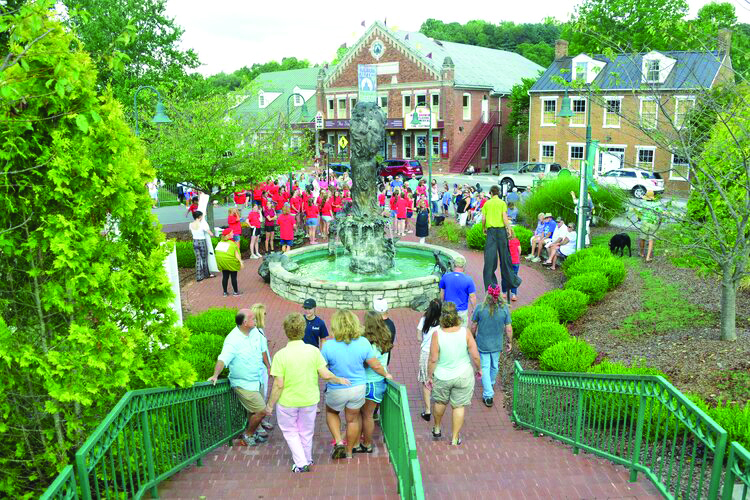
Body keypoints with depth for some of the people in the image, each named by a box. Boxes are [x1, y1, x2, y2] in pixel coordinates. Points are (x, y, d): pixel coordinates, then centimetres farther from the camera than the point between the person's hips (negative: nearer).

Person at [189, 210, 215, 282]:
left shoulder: (191, 224, -2)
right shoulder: (202, 224, -18)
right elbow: (211, 234, -15)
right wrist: (212, 235, 7)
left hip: (195, 242, 4)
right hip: (202, 242, -4)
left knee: (198, 259, 10)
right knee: (204, 259, 13)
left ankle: (199, 276, 10)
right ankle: (207, 274, 28)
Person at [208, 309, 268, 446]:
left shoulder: (255, 332, -2)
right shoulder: (233, 340, -24)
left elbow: (261, 351, 14)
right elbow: (223, 359, -35)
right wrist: (215, 375, -49)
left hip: (255, 380, 7)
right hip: (243, 383, -7)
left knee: (254, 411, 19)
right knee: (261, 411, -7)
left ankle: (252, 433, 39)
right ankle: (248, 435, 15)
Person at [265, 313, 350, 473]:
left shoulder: (280, 355, -19)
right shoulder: (313, 351, -14)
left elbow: (278, 385, -18)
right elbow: (325, 375, -11)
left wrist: (270, 404, -5)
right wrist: (339, 380, 8)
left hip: (287, 401, -2)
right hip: (310, 400, 2)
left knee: (290, 431, 20)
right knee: (306, 431, 23)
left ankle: (301, 463, 16)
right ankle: (307, 459, 40)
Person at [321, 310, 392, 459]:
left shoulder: (329, 346, -22)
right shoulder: (363, 342, -16)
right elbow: (376, 365, -7)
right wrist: (386, 374, 11)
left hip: (337, 390, -2)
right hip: (358, 388, 2)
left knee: (331, 413, 28)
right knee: (353, 419, 21)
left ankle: (338, 442, 13)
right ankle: (348, 451, 35)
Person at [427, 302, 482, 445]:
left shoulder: (437, 334, -20)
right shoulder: (465, 332, -15)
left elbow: (433, 359, -14)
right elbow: (475, 355, -11)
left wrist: (429, 376, 0)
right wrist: (479, 369, 8)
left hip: (442, 377, 0)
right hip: (463, 376, 0)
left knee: (440, 402, 24)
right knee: (458, 406, 15)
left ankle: (437, 429, 44)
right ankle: (455, 438, 26)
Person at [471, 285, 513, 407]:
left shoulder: (480, 308, -17)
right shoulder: (504, 308, -14)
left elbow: (473, 326, -7)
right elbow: (508, 329, -8)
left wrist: (473, 337, 11)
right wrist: (510, 342, 7)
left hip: (482, 344, -2)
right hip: (497, 344, 2)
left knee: (485, 368, 6)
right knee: (494, 366, 23)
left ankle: (488, 396, 3)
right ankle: (491, 385, 47)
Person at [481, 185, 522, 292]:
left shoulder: (486, 204, 7)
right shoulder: (502, 203, 1)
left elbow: (483, 218, 3)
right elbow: (504, 217, -7)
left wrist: (483, 228, 18)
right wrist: (509, 229, -3)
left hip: (490, 230, 1)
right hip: (501, 229, -1)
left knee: (490, 256, 2)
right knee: (504, 255, 6)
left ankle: (490, 282, 2)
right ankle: (511, 279, 14)